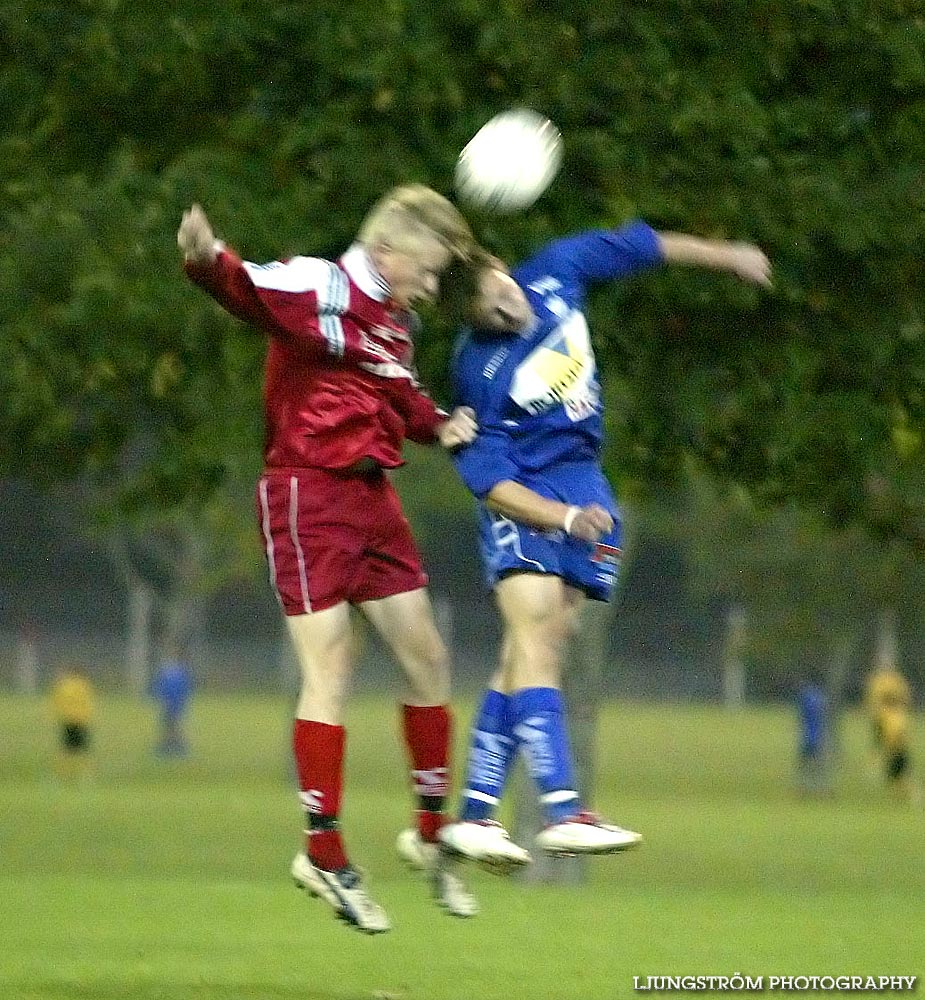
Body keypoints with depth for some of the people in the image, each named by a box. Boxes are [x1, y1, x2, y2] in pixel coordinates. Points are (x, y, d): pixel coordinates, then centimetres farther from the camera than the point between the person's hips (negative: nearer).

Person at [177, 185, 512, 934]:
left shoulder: (396, 322, 14)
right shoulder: (318, 289, -11)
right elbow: (248, 289, -28)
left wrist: (439, 425, 6)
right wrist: (209, 259, -51)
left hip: (372, 497, 9)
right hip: (308, 495, -9)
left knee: (427, 659, 10)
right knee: (331, 669, -8)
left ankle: (432, 834, 24)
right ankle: (324, 856, 0)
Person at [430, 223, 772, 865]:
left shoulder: (557, 273, -5)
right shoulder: (478, 374, -20)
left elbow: (637, 247, 12)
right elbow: (490, 482, -20)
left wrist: (726, 256, 21)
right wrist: (566, 518, -32)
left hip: (584, 489, 6)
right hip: (524, 499, -6)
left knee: (531, 658, 0)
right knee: (534, 639, -20)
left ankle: (476, 814, -1)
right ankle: (563, 813, -30)